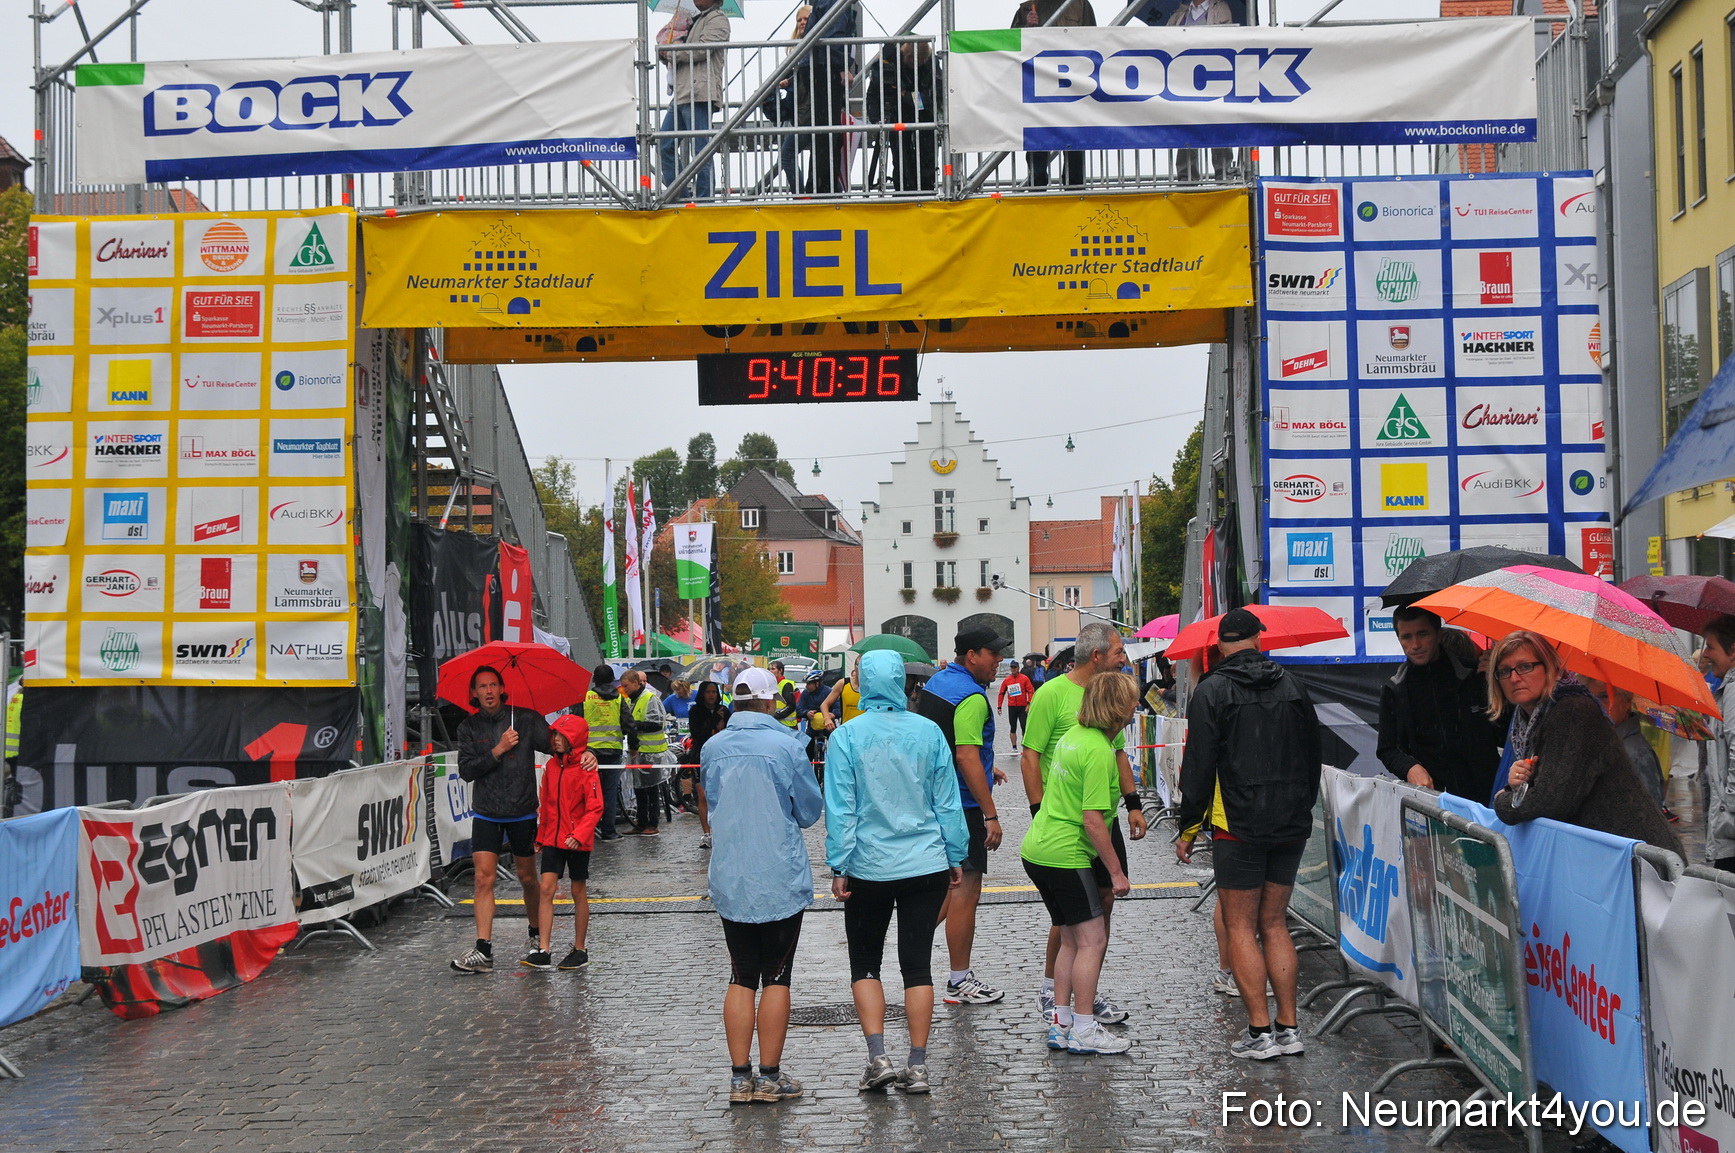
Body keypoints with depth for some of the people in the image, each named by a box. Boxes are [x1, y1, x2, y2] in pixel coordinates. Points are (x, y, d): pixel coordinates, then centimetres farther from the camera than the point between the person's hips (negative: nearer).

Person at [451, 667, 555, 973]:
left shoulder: (526, 719, -2)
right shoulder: (468, 727, 3)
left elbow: (555, 746, -8)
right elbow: (466, 770, -5)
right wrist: (498, 750, -16)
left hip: (522, 813, -1)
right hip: (486, 814, 1)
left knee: (528, 878, 10)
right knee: (484, 879, -8)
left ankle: (537, 935, 32)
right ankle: (483, 951, -9)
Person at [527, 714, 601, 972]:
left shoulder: (586, 769, -11)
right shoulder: (551, 766, 7)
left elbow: (595, 808, -14)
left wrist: (579, 834, -24)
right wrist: (541, 835, 16)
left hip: (577, 842, -5)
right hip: (553, 839, 5)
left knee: (579, 893, 6)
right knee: (546, 889, -5)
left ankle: (579, 951, 16)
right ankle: (543, 951, -4)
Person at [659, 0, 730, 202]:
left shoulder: (717, 19, 0)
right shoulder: (696, 21, 28)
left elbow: (702, 49, -14)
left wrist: (671, 53, -2)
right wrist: (672, 53, 10)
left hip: (699, 94, -10)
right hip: (681, 94, 10)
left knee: (700, 150, -8)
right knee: (664, 147, 5)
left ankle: (705, 198, -5)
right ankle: (680, 197, 7)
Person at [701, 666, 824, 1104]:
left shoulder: (713, 748, 0)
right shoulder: (785, 746, -12)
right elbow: (811, 810, -1)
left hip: (729, 882, 4)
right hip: (781, 882, -3)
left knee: (741, 978, 11)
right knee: (777, 978, 6)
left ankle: (740, 1076, 13)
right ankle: (770, 1077, 10)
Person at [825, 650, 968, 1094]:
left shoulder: (847, 736, -9)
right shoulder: (929, 732, -2)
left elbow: (840, 808, -8)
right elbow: (948, 802, 4)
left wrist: (838, 866, -2)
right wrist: (956, 857, 13)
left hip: (869, 869, -2)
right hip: (926, 866, 2)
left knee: (865, 962, 13)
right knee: (917, 964, 8)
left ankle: (878, 1058, 3)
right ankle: (917, 1067, 9)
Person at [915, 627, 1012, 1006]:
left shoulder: (935, 682, 12)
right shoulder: (971, 697, -19)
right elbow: (966, 757, -26)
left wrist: (985, 768, 27)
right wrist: (991, 815, -24)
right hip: (962, 804, -10)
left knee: (951, 881, 21)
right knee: (965, 891, -2)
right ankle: (960, 982, 5)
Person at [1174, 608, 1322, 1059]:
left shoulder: (1212, 691, -7)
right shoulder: (1292, 686, 9)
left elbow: (1199, 766, -9)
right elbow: (1313, 756, 14)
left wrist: (1187, 826, -1)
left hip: (1240, 828, -5)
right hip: (1291, 827, 5)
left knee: (1241, 928, 2)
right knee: (1274, 924, 13)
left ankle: (1260, 1033, -1)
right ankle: (1288, 1027, 11)